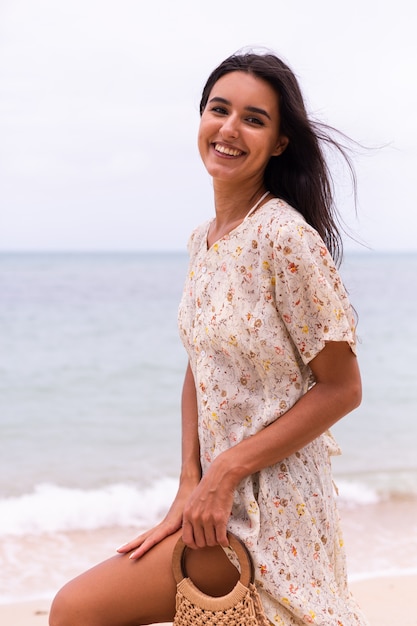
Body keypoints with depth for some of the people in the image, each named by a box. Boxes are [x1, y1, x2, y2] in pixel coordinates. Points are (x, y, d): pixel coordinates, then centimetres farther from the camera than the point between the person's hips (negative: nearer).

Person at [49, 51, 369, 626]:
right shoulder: (204, 240, 6)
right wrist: (190, 486, 0)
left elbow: (342, 388, -17)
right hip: (218, 500, 7)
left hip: (269, 511, -7)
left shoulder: (286, 237, -19)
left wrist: (226, 472, -16)